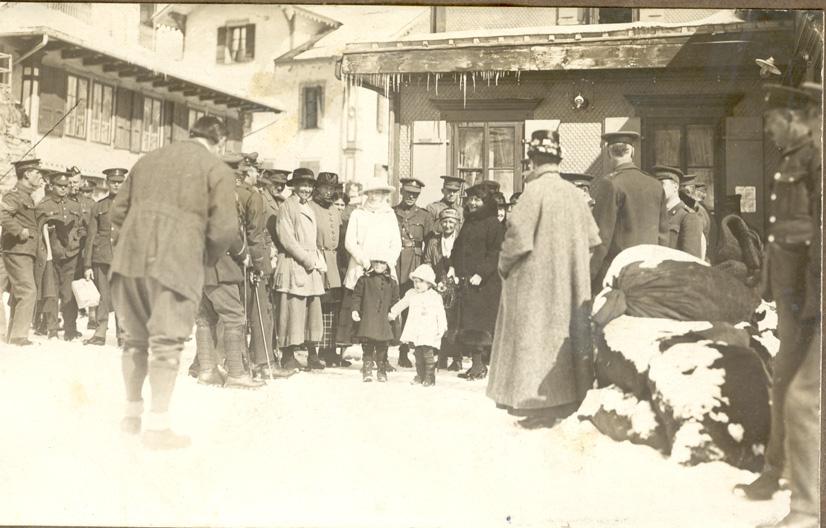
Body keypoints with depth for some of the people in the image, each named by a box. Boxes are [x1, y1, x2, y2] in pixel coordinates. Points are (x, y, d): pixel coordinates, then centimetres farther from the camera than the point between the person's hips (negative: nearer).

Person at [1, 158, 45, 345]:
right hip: (17, 251, -10)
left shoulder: (27, 197, 20)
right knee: (28, 291, -15)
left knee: (19, 294, 14)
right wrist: (20, 231, -24)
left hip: (25, 252, 10)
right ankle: (19, 336, -14)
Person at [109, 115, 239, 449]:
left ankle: (132, 412, 28)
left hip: (131, 258, 6)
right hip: (176, 262, -6)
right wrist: (209, 257, 10)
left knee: (135, 337, 17)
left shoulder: (149, 159, 20)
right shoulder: (216, 168, 2)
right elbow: (224, 228, -7)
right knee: (167, 340, -1)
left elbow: (117, 211, 18)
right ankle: (157, 425, 0)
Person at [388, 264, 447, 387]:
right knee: (418, 354, 7)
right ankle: (420, 376, 17)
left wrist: (442, 328, -11)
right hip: (415, 332, 5)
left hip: (429, 332, -5)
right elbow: (401, 304, 27)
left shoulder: (435, 297, -3)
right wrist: (393, 313, 35)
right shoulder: (411, 294, 11)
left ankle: (430, 377, -3)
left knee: (428, 354, -11)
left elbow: (441, 314, -4)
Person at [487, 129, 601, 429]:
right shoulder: (573, 192, 1)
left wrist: (504, 265, -2)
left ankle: (541, 402, 2)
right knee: (566, 329, 14)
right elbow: (592, 238, 7)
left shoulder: (535, 190, -15)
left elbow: (518, 236, -18)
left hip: (536, 280, -6)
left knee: (539, 335, 1)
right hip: (569, 282, 6)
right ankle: (568, 396, 20)